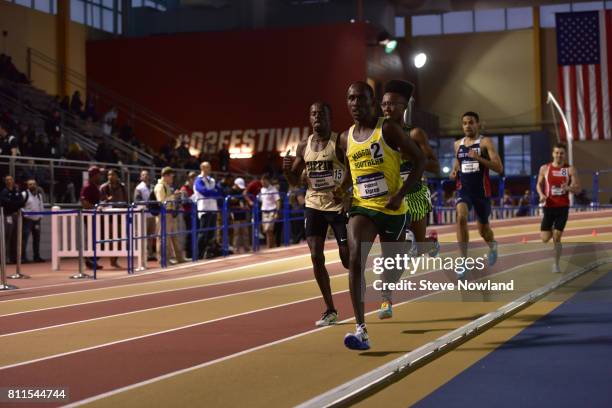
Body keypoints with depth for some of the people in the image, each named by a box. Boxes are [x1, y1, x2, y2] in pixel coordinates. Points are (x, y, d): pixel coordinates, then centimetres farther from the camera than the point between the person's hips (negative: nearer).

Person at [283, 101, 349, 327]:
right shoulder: (303, 146, 6)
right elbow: (295, 180, 13)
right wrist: (287, 169, -8)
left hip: (339, 205, -4)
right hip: (314, 205, 4)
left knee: (348, 258, -2)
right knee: (316, 257, -5)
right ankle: (330, 310, 5)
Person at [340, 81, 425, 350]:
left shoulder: (388, 129, -9)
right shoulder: (346, 138, 7)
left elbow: (419, 160, -7)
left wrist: (401, 194, -16)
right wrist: (342, 187, 5)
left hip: (392, 209, -2)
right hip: (361, 207, 2)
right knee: (355, 257, -23)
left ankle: (386, 299, 52)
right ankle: (361, 329, -27)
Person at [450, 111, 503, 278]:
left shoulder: (485, 142, -8)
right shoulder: (458, 144, 7)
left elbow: (499, 168, -15)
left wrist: (479, 158, -27)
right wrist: (454, 171, 3)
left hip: (481, 191, -2)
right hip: (463, 189, 2)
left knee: (483, 229, 11)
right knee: (461, 217, -27)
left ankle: (492, 245, 50)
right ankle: (463, 261, -21)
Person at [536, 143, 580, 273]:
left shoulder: (570, 169, -1)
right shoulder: (544, 168, 2)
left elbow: (578, 189, -2)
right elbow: (539, 184, 13)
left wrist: (569, 188, -24)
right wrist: (541, 195, -7)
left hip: (563, 207, -1)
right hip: (548, 207, 1)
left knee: (557, 238, -6)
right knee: (545, 239, -1)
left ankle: (556, 264, 11)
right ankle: (551, 230, 37)